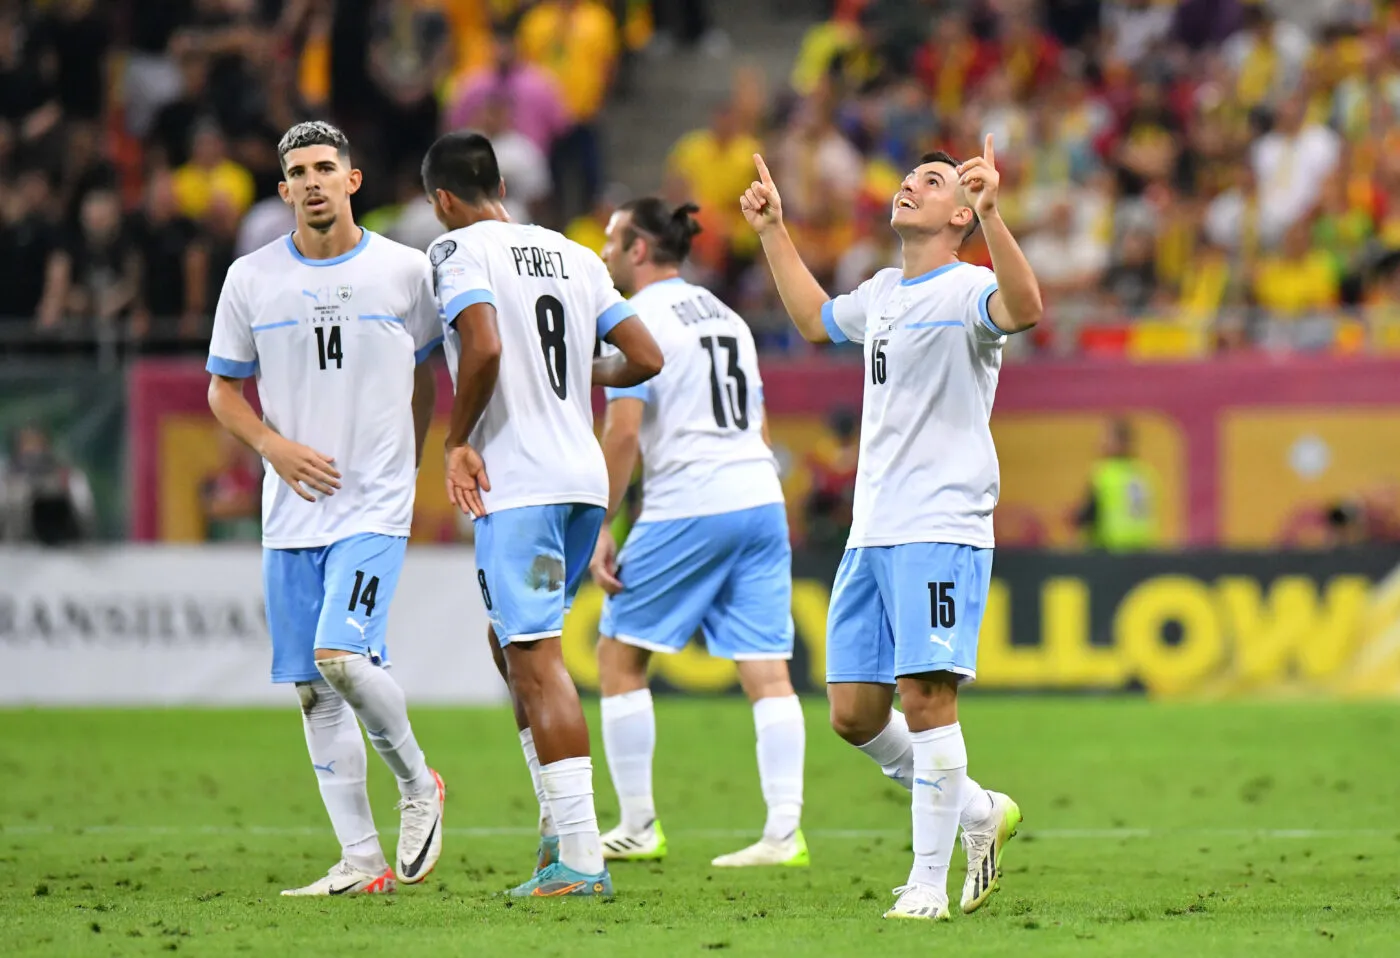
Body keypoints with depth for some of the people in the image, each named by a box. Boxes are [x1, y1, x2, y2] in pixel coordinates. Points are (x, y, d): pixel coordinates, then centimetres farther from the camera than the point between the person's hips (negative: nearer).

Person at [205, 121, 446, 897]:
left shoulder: (404, 271, 1)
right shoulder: (251, 279, 4)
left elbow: (426, 375, 14)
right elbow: (223, 389, 11)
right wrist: (273, 445, -6)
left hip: (375, 504, -3)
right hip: (291, 511, 3)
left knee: (342, 654, -21)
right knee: (312, 687, 2)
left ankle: (417, 783, 4)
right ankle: (361, 860, 7)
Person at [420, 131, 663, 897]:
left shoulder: (460, 250, -5)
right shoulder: (574, 256, 16)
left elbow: (484, 347, -21)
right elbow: (645, 358, 13)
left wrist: (458, 440, -9)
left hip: (515, 486, -8)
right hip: (584, 479, 8)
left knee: (537, 660, -9)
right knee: (514, 641, 22)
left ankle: (581, 860, -16)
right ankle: (560, 825, 17)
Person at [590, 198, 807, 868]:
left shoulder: (638, 318, -4)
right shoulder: (725, 315, 20)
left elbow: (623, 432, -11)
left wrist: (599, 529, -8)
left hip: (686, 511, -7)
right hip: (761, 499, 7)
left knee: (619, 656, 6)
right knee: (766, 671, 1)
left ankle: (638, 828, 5)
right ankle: (784, 832, -7)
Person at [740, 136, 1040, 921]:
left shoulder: (966, 289, -6)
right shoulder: (881, 294, 19)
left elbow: (1024, 308, -30)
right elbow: (814, 318, 40)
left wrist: (991, 212, -39)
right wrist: (773, 232, 38)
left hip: (942, 529, -8)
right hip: (872, 532, 8)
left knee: (925, 693, -13)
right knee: (854, 714, 6)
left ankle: (930, 879, -8)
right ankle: (979, 812, 23)